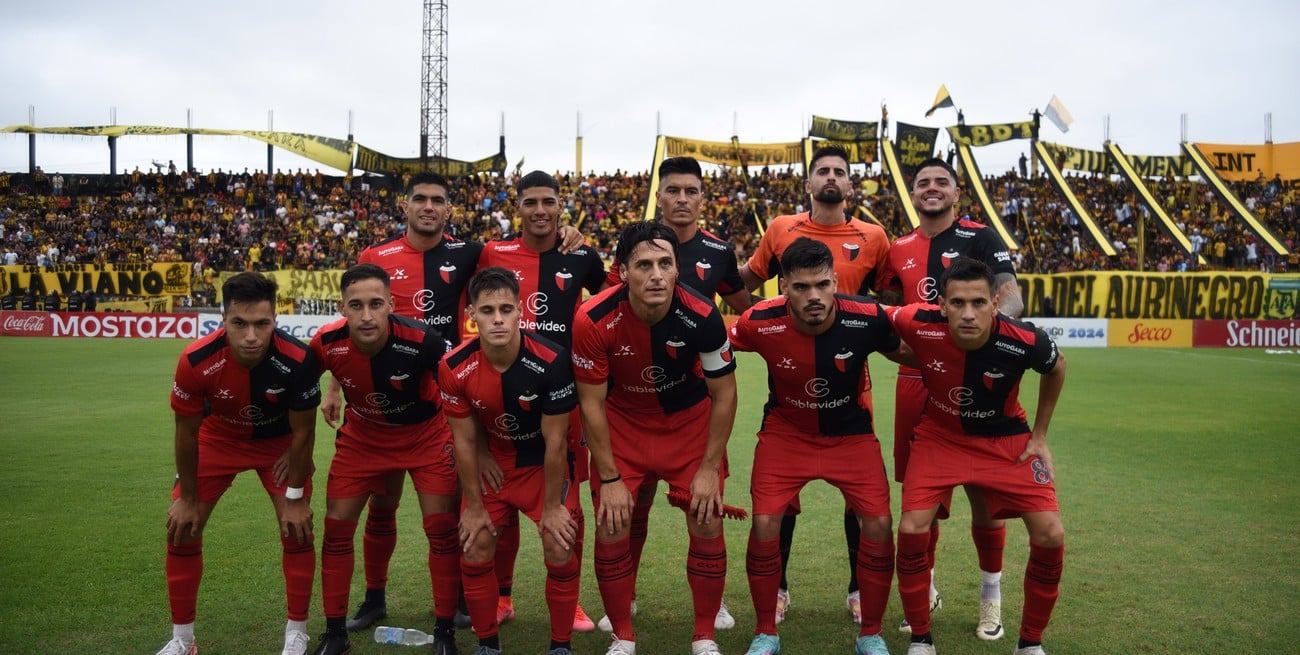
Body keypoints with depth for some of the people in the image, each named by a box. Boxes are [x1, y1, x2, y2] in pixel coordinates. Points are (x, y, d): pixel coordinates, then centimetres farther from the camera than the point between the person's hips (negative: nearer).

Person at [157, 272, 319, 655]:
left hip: (279, 441, -1)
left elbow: (302, 432, -19)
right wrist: (188, 498, -5)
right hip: (218, 437, 1)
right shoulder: (196, 361, -34)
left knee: (297, 529, -7)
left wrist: (295, 498, -12)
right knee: (181, 530, 0)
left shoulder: (297, 360, -36)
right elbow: (187, 432, -15)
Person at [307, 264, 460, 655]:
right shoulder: (327, 344, -25)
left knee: (442, 529, -5)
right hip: (362, 435, 3)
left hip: (426, 433, -2)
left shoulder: (421, 341, -34)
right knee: (336, 528, 3)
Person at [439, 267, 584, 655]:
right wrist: (474, 505, -5)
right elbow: (465, 440, -10)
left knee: (561, 553, -9)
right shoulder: (455, 368, -22)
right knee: (475, 553, 0)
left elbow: (555, 441, -21)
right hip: (491, 463, 2)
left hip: (544, 463, -2)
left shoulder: (552, 361, -30)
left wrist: (552, 505, -13)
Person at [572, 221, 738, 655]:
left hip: (690, 419, 0)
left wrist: (710, 468, -11)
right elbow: (591, 403, -16)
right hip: (622, 421, 0)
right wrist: (609, 479, -14)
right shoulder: (593, 320, -28)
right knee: (611, 530, -5)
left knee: (707, 525, -4)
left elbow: (724, 395, -12)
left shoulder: (702, 316, -27)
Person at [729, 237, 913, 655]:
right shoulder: (761, 322, -25)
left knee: (879, 525, -8)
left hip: (851, 434, 1)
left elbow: (909, 354, -1)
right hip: (785, 432, 0)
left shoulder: (867, 318, -24)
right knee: (765, 525, -11)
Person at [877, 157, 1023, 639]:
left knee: (983, 491, 3)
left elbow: (1012, 297, -13)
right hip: (915, 379, 3)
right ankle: (925, 589, 28)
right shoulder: (898, 251, 11)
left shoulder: (979, 238, -1)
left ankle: (991, 593, 23)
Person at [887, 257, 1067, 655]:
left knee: (1050, 536, -10)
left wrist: (1040, 436, 2)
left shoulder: (1025, 342, -28)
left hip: (1006, 439, 1)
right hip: (940, 436, 0)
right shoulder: (919, 325, -30)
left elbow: (1057, 368, -2)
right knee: (911, 531, -14)